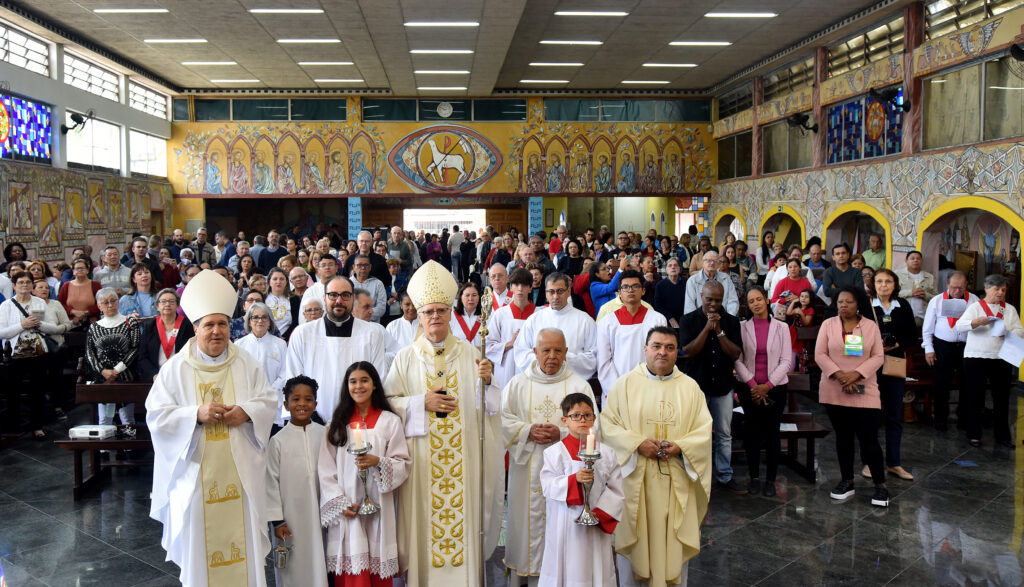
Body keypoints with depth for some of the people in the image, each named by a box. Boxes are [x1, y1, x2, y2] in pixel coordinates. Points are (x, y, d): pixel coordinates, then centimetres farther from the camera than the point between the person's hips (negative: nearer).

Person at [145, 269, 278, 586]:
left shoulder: (246, 364, 4)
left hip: (240, 475, 1)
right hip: (196, 475, -1)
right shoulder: (175, 369, 0)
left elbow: (269, 402, 5)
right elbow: (156, 415, -4)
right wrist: (196, 414, -20)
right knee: (199, 545, 5)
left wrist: (246, 411, -16)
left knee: (244, 541, 7)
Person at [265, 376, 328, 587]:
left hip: (320, 513, 2)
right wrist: (276, 520, -4)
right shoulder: (278, 441, -4)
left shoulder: (324, 434, 2)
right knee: (294, 569, 3)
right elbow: (272, 481, -2)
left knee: (319, 560, 8)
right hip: (291, 516, -2)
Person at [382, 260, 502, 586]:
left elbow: (482, 406, 3)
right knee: (423, 518, 2)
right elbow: (388, 400, -1)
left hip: (462, 457, 1)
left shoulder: (469, 354, 6)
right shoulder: (406, 358, 3)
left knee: (463, 514, 3)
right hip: (421, 458, -1)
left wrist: (485, 381, -16)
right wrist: (422, 403, -13)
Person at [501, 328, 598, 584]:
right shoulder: (517, 384, 6)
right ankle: (529, 569, 17)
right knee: (530, 519, 4)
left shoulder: (579, 385, 3)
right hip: (528, 469, 1)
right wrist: (528, 431, -14)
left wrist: (562, 433, -17)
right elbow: (502, 419, 1)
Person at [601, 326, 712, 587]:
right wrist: (637, 443, -16)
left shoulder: (690, 387, 5)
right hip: (635, 478, -1)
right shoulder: (626, 383, 1)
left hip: (675, 481, 1)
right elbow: (608, 422, -3)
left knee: (673, 541, 7)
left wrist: (680, 446, -15)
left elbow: (704, 429, 3)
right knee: (633, 539, 7)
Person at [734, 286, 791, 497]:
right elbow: (737, 360, -1)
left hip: (775, 387, 0)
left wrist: (767, 386, -9)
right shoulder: (742, 327, 1)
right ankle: (754, 477, 14)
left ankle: (770, 480, 11)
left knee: (772, 433, 2)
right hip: (749, 388, 0)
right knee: (752, 432, 3)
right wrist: (753, 385, -10)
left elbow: (786, 361, -1)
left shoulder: (781, 327, 1)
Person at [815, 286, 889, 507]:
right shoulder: (828, 324, 3)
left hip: (864, 392, -1)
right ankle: (847, 481, 22)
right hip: (834, 391, 2)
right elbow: (820, 355, -2)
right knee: (843, 438, 11)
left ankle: (880, 485, 9)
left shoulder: (871, 326, 3)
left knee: (868, 439, -4)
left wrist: (856, 374, -17)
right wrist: (839, 375, -15)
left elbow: (877, 357, -2)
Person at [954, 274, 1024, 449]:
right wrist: (978, 321, -27)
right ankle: (974, 434, 14)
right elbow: (959, 326, -9)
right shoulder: (975, 307, 2)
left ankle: (1002, 435, 17)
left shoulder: (1010, 309, 12)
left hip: (1001, 359, 3)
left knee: (1002, 397, 5)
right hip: (975, 357, -3)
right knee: (975, 397, 3)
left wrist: (1008, 334, -16)